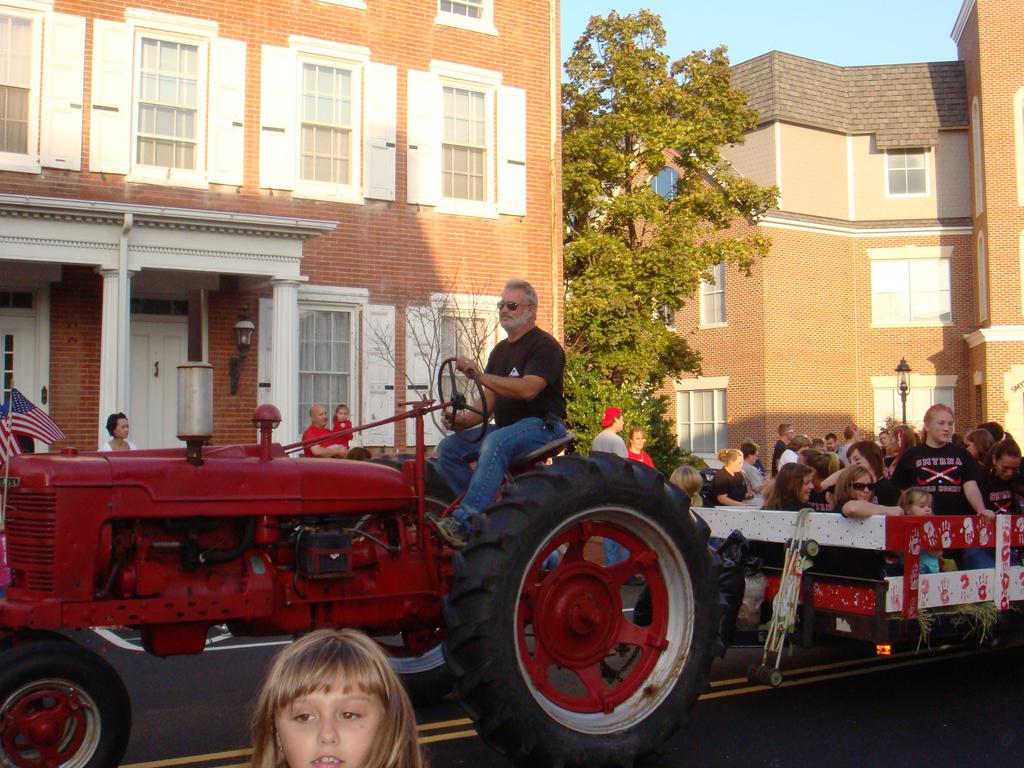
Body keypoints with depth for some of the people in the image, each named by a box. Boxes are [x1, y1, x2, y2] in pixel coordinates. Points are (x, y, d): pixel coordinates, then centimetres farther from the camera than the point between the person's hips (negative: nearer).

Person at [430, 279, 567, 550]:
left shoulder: (544, 345, -8)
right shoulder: (501, 349, 19)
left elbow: (527, 389, -25)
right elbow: (490, 398, 15)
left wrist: (481, 376, -28)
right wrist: (466, 420, -6)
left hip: (541, 425, -9)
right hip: (506, 426, 9)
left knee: (495, 443, -38)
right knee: (449, 447, -7)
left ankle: (464, 523, -45)